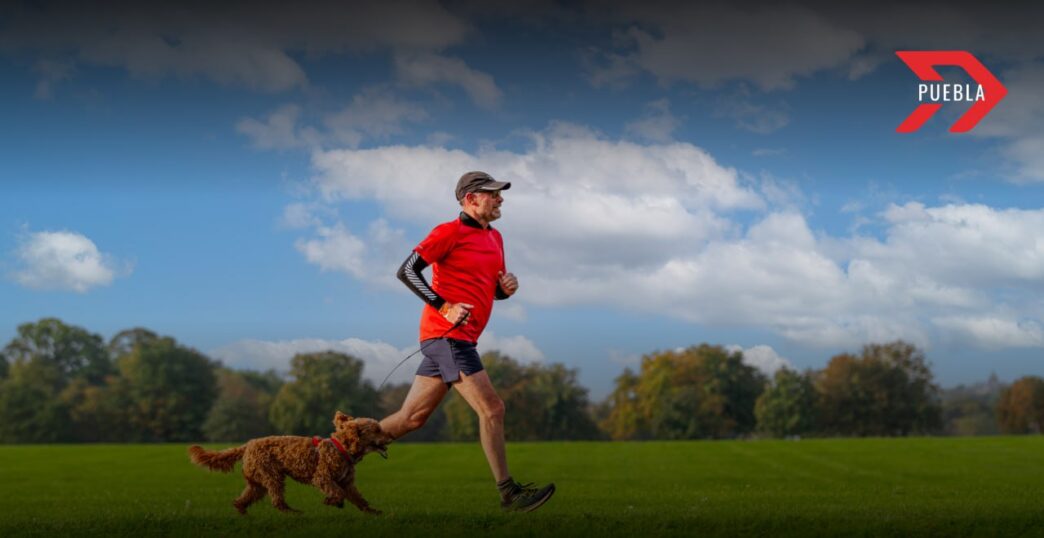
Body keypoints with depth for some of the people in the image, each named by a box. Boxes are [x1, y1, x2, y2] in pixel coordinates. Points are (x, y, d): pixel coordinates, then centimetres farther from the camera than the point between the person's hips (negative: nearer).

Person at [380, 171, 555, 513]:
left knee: (412, 418, 11)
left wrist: (506, 287, 3)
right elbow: (407, 271, -12)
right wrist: (444, 307, -20)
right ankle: (509, 494, -7)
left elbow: (494, 290, 28)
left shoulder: (495, 238, 19)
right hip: (446, 335, -9)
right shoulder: (450, 232, -7)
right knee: (491, 409, -11)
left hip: (459, 340, 9)